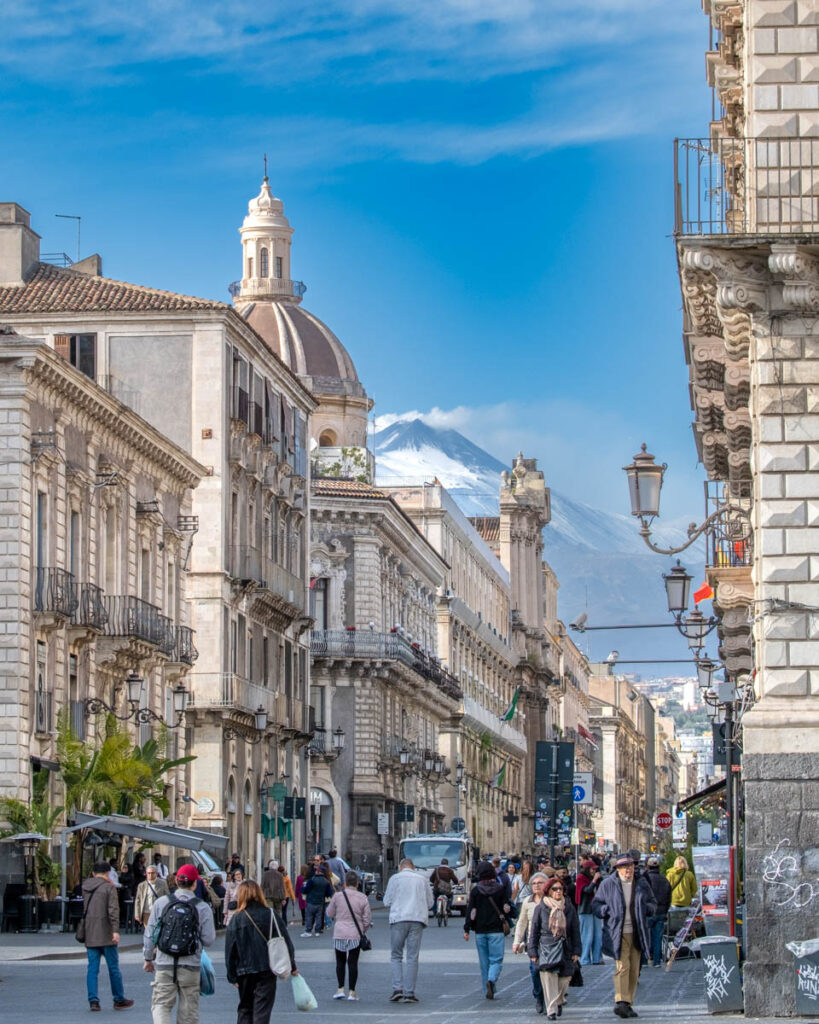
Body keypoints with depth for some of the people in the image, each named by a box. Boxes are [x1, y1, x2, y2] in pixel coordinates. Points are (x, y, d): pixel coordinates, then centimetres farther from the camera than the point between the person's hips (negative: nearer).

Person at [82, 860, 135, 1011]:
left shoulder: (84, 887, 9)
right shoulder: (109, 887, -8)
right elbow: (113, 910, -16)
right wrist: (115, 930, -19)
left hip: (89, 935, 5)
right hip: (105, 934, -5)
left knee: (92, 968, 5)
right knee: (113, 967, 4)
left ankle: (93, 1000, -1)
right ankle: (119, 1000, 10)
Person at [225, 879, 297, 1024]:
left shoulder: (236, 918, -3)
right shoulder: (270, 914, -3)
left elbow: (230, 950, -1)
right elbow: (285, 940, 0)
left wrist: (232, 976, 7)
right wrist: (292, 966, 9)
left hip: (244, 970, 1)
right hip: (267, 969, -1)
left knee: (245, 1008, 15)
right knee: (262, 1008, 0)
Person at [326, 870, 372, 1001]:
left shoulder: (337, 896, -6)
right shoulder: (362, 898, -4)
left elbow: (330, 914, 5)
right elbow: (367, 919, 0)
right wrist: (362, 931, 15)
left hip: (339, 934, 0)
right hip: (355, 935, 0)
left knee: (340, 961, 13)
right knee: (353, 962, 4)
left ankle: (340, 989, 8)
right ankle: (352, 992, 3)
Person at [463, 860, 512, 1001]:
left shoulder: (475, 890, 0)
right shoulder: (500, 889, -2)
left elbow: (470, 910, -2)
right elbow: (507, 908, 1)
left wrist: (467, 929, 1)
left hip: (480, 931, 2)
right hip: (496, 930, -1)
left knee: (484, 962, 9)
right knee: (496, 959, -1)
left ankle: (488, 990, 10)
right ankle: (491, 980, -27)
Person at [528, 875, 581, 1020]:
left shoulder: (569, 908, 8)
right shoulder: (540, 908, 2)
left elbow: (575, 930, 11)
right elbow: (534, 931, 6)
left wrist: (576, 951, 5)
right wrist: (533, 952, 1)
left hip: (565, 950, 2)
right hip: (546, 948, -2)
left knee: (564, 980, 5)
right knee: (549, 979, -11)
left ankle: (559, 1002, 33)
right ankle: (551, 1010, -8)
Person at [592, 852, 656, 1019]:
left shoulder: (642, 884, 10)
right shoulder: (608, 884, 1)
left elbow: (652, 903, 21)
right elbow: (596, 904, 8)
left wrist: (646, 908, -1)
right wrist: (606, 910, -12)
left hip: (637, 933, 4)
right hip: (618, 933, -4)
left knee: (634, 969, 6)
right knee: (622, 966, -17)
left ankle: (628, 1003, 14)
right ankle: (621, 1001, -22)